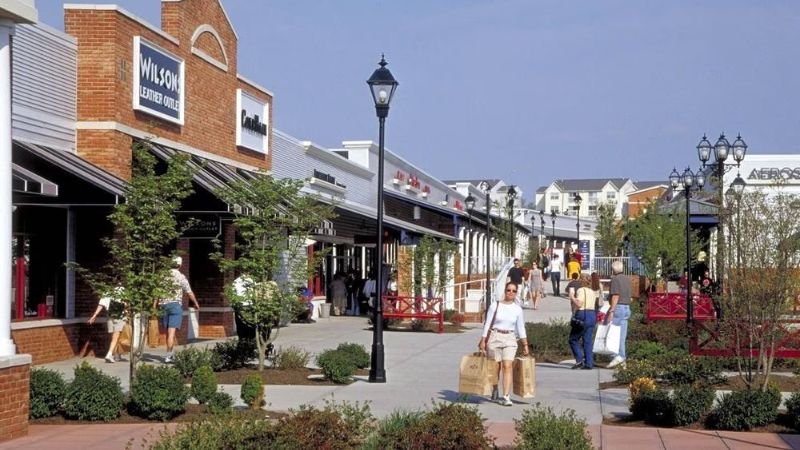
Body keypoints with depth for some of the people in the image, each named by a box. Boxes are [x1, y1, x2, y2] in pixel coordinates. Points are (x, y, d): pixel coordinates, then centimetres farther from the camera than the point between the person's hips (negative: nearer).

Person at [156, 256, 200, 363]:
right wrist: (196, 304, 15)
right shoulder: (181, 277, -5)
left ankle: (172, 354, 24)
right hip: (176, 305, -4)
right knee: (171, 332, -7)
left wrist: (154, 306, 5)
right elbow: (189, 293, 0)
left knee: (169, 331, 15)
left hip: (164, 305, 4)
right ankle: (168, 356, -15)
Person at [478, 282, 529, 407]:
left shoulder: (517, 309, 4)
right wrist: (483, 341, -3)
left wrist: (525, 345, 9)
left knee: (508, 366, -14)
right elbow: (487, 324, 1)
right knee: (495, 367, 6)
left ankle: (506, 396, -17)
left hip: (510, 340, 1)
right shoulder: (495, 306, -1)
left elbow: (521, 328, 10)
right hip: (495, 337, -1)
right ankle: (494, 389, 34)